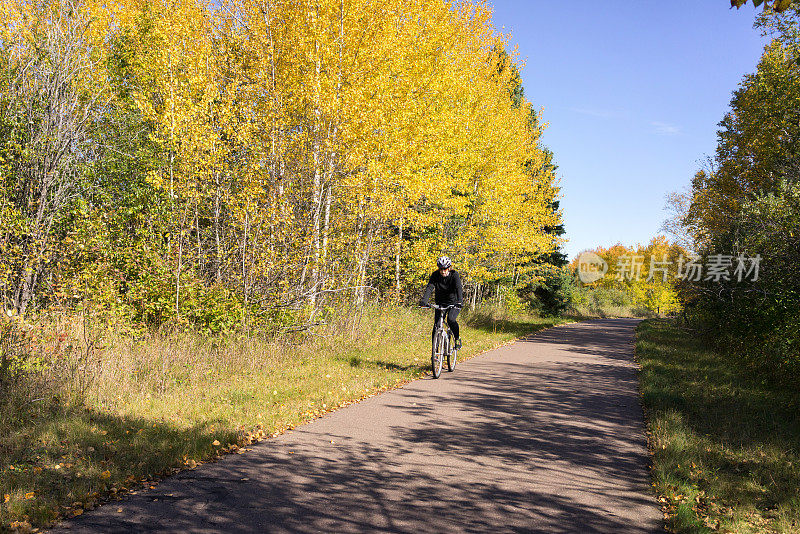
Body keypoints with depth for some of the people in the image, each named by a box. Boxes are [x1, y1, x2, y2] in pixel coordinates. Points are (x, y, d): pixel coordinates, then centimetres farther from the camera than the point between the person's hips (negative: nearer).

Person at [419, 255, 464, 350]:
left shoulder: (454, 275, -18)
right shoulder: (435, 275, -12)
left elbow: (459, 288, -30)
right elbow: (429, 287, -24)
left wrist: (459, 301, -48)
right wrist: (423, 301, -40)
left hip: (454, 303, -3)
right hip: (440, 303, 3)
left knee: (450, 319, -29)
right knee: (436, 326, -5)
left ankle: (457, 338, -3)